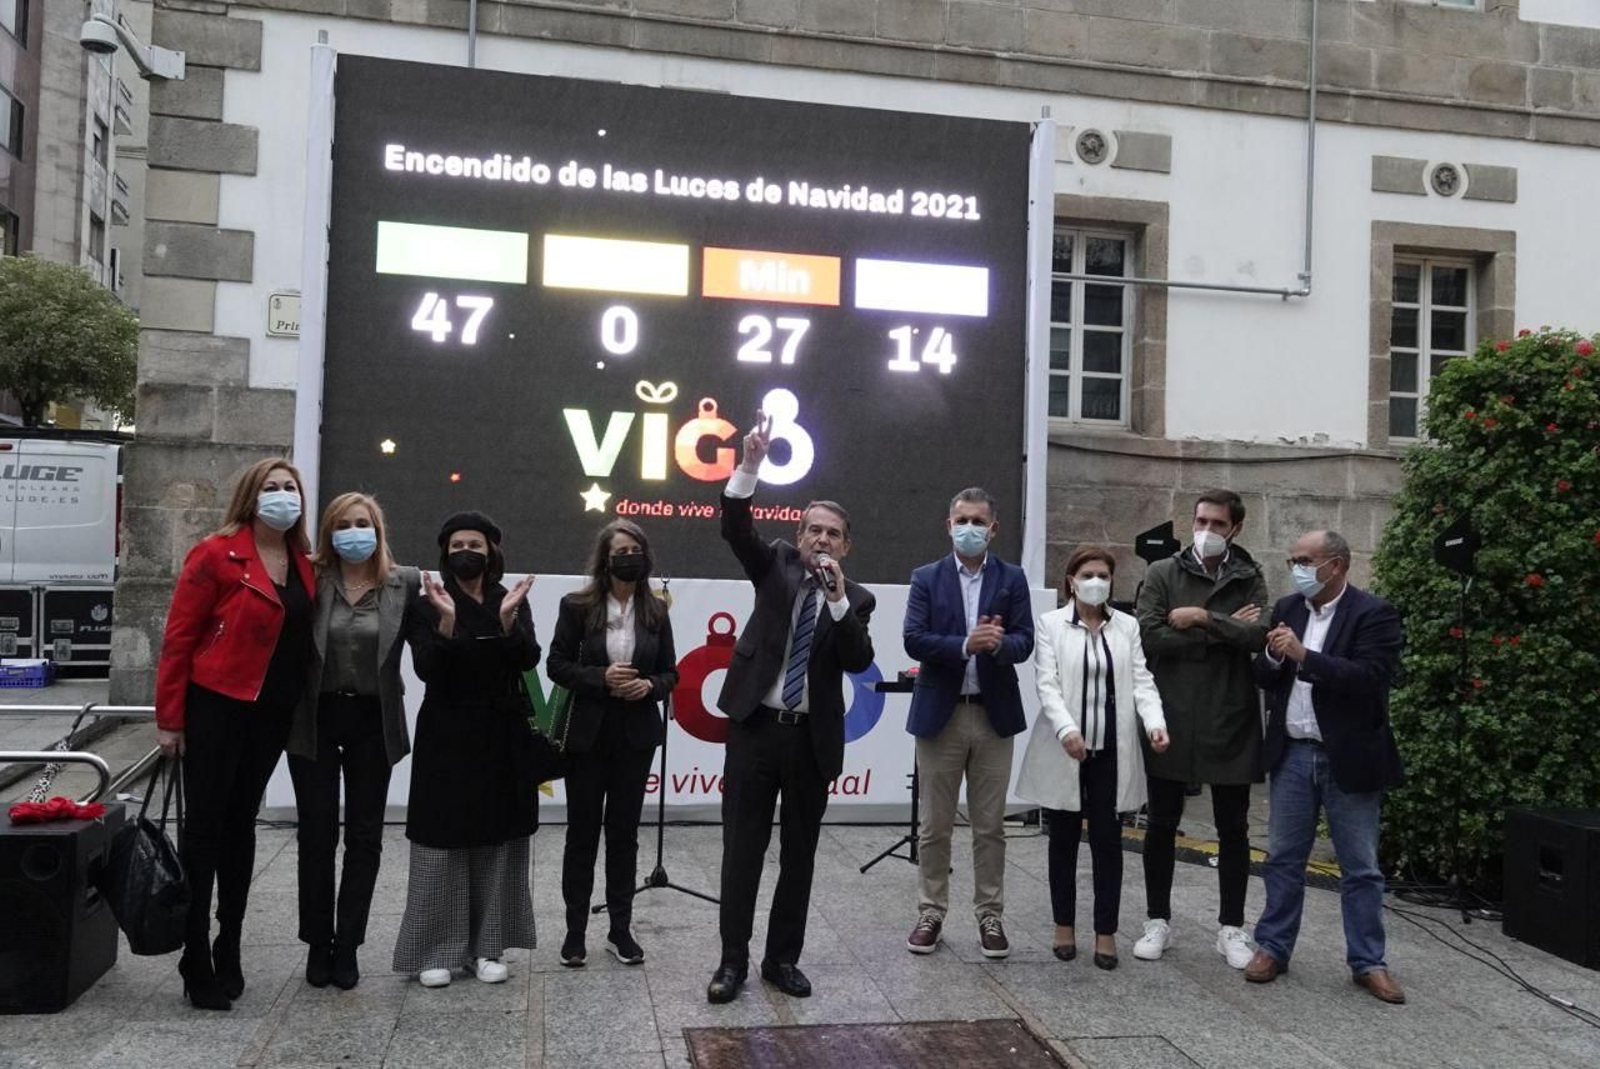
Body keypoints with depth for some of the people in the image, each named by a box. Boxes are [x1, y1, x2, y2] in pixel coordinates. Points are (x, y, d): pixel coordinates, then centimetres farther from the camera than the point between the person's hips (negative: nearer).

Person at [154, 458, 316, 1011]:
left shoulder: (304, 566, 8)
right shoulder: (216, 555, -10)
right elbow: (179, 637, -10)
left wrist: (304, 710, 7)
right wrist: (170, 716, -11)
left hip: (271, 714, 6)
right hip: (217, 708, -6)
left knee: (240, 827, 15)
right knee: (204, 828, 1)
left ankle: (228, 952, 26)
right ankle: (196, 962, 11)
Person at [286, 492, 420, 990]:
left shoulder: (404, 584, -2)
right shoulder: (313, 581, -2)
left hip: (372, 721, 0)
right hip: (316, 719, 0)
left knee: (364, 837, 8)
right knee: (317, 834, 7)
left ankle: (347, 945, 20)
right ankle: (317, 944, 21)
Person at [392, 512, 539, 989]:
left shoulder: (514, 601, 5)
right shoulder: (427, 606, -1)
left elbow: (528, 659, -8)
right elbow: (426, 669, -13)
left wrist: (507, 619, -24)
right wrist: (447, 621, -26)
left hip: (502, 735, 2)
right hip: (447, 735, -2)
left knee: (498, 842, 5)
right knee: (443, 842, -1)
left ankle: (486, 946, 15)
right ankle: (435, 949, 9)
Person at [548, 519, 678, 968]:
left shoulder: (656, 611, 3)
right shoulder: (577, 606, -5)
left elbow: (671, 671, 8)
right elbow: (557, 665, -4)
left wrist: (650, 686, -13)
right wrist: (601, 678, -18)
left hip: (636, 736, 2)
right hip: (587, 734, -2)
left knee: (624, 831, 9)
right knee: (582, 831, 6)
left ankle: (620, 928, 20)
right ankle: (575, 930, 18)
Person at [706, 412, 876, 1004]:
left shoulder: (855, 599, 5)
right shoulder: (777, 565, 6)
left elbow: (859, 661, -10)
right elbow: (736, 528, -12)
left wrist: (838, 597, -18)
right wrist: (750, 464, -26)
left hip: (813, 738, 1)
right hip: (755, 728, -1)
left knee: (798, 853, 10)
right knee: (742, 849, 4)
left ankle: (782, 958, 24)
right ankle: (733, 960, 16)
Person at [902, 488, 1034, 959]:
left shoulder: (1012, 578, 5)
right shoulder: (926, 578, 2)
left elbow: (1024, 642, -4)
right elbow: (913, 640, -10)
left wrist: (998, 643, -26)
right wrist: (966, 644, -23)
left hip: (994, 715, 1)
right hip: (939, 713, -1)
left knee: (990, 826, 8)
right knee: (935, 826, 7)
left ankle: (990, 916, 19)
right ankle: (931, 914, 19)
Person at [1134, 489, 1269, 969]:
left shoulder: (1249, 580, 5)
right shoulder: (1163, 573, 1)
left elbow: (1257, 635, -11)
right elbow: (1149, 637, -12)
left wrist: (1203, 618, -15)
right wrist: (1224, 631, -10)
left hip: (1230, 722, 1)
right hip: (1171, 719, -1)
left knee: (1233, 829, 10)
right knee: (1162, 824, 8)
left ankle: (1232, 927, 23)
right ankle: (1158, 921, 22)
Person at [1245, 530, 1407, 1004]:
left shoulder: (1374, 614, -10)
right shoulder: (1286, 609, 6)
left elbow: (1370, 679, -22)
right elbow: (1264, 678, 8)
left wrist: (1304, 655, -25)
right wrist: (1273, 657, -14)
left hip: (1349, 759, -4)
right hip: (1292, 754, 5)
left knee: (1360, 868, 7)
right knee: (1283, 859, 12)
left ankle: (1368, 962, 19)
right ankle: (1272, 947, 23)